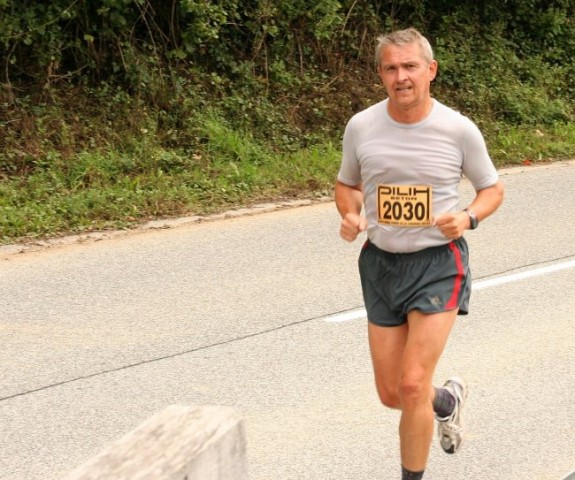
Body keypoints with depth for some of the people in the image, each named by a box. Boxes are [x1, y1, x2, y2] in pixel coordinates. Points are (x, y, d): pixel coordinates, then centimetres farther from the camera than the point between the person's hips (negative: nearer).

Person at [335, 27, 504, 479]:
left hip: (438, 263, -3)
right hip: (381, 262, 4)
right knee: (391, 394, 8)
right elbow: (347, 184, 12)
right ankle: (446, 400, 43)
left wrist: (468, 217, -18)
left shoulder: (459, 130, -11)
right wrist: (350, 216, -10)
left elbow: (493, 189, 4)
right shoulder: (361, 127, -5)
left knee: (412, 386, -14)